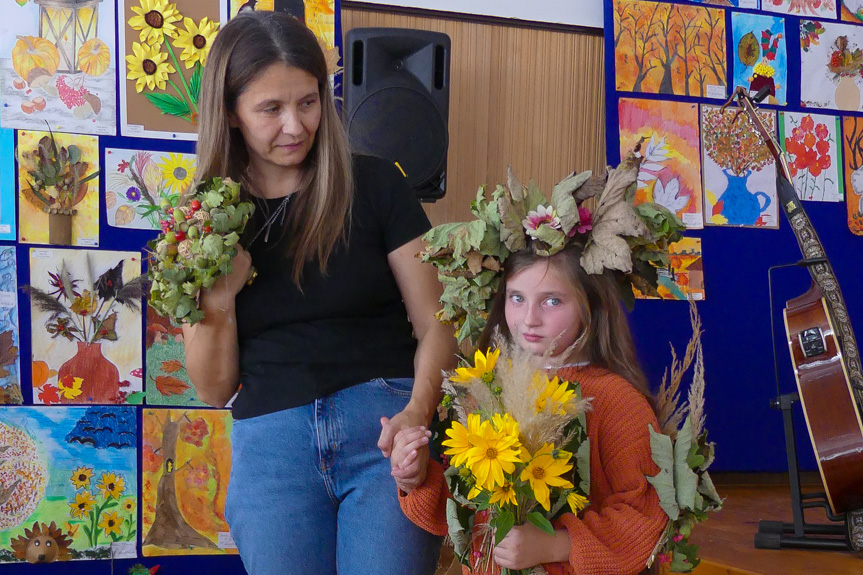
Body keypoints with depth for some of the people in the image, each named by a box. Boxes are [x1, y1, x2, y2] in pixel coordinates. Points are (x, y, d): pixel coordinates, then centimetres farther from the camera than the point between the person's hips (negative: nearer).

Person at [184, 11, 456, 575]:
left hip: (382, 428, -2)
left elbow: (434, 323, 1)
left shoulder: (375, 184, 1)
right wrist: (218, 299, -9)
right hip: (270, 441, 2)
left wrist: (417, 412, -17)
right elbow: (214, 388, 8)